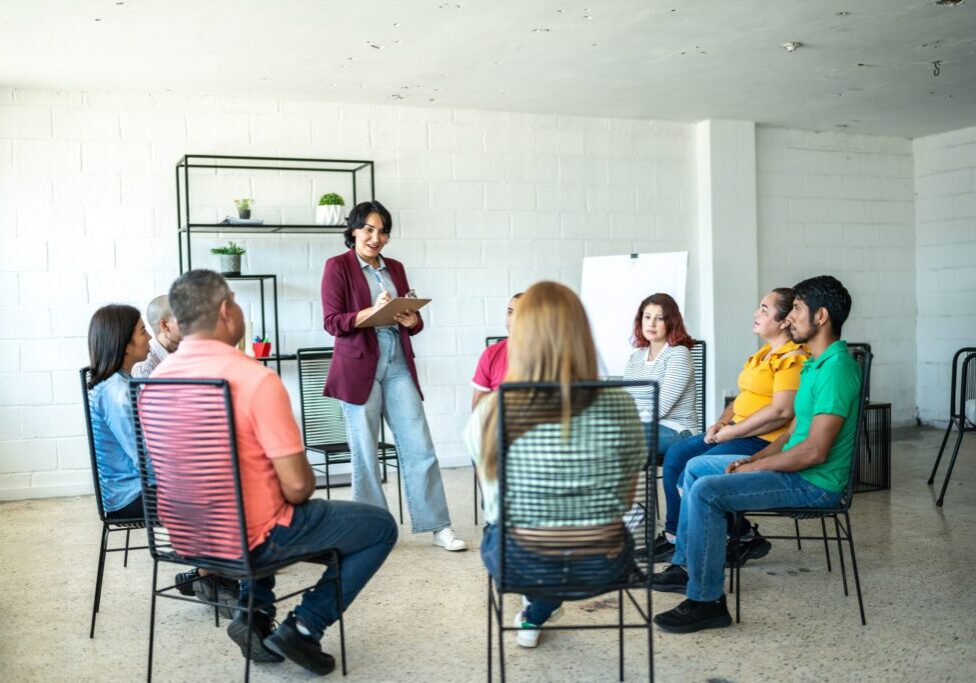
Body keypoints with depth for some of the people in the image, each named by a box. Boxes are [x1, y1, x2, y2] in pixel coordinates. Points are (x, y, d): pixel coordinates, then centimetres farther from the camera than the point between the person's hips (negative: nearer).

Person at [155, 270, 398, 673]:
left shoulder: (159, 378, -3)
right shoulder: (256, 379, -25)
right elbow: (298, 487, -23)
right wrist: (301, 483, 1)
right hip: (252, 537, -7)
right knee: (381, 526, 8)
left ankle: (255, 614, 24)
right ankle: (303, 627, 4)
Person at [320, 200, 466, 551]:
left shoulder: (395, 268, 16)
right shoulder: (338, 266, 0)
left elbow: (411, 318, 18)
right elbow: (332, 322, -8)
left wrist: (412, 320, -5)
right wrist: (372, 312, -21)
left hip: (397, 364, 5)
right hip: (359, 366, -4)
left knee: (419, 446, 1)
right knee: (365, 450, 2)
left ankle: (438, 526, 7)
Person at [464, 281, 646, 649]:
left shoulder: (489, 411, -14)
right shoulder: (620, 406, -13)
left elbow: (493, 503, 2)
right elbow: (625, 499, 1)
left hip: (519, 564, 0)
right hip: (602, 567, 1)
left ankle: (537, 608, 55)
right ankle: (535, 616, 50)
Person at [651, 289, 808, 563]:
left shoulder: (793, 357, -16)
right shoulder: (764, 352, 17)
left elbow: (781, 412, -24)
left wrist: (730, 432, -18)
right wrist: (721, 422, 5)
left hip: (766, 442, -10)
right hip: (737, 432, 10)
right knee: (676, 455, 3)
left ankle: (746, 538, -2)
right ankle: (673, 536, 9)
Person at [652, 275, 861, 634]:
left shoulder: (837, 368, -21)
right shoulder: (815, 363, 13)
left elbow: (815, 451, -26)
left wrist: (754, 467, -16)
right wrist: (752, 459, 4)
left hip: (814, 483, -11)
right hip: (795, 468, 11)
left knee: (706, 491, -25)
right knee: (696, 467, 17)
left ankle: (707, 601, -16)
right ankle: (686, 565, 23)